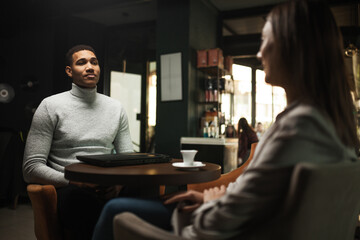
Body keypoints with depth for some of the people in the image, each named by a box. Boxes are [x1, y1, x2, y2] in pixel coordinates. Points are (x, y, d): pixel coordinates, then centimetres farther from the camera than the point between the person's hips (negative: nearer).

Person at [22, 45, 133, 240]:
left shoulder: (116, 108, 15)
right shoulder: (51, 106, 3)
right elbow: (31, 168, -2)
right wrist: (75, 182, -16)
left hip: (109, 188, 3)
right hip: (68, 189, -3)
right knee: (80, 198, -38)